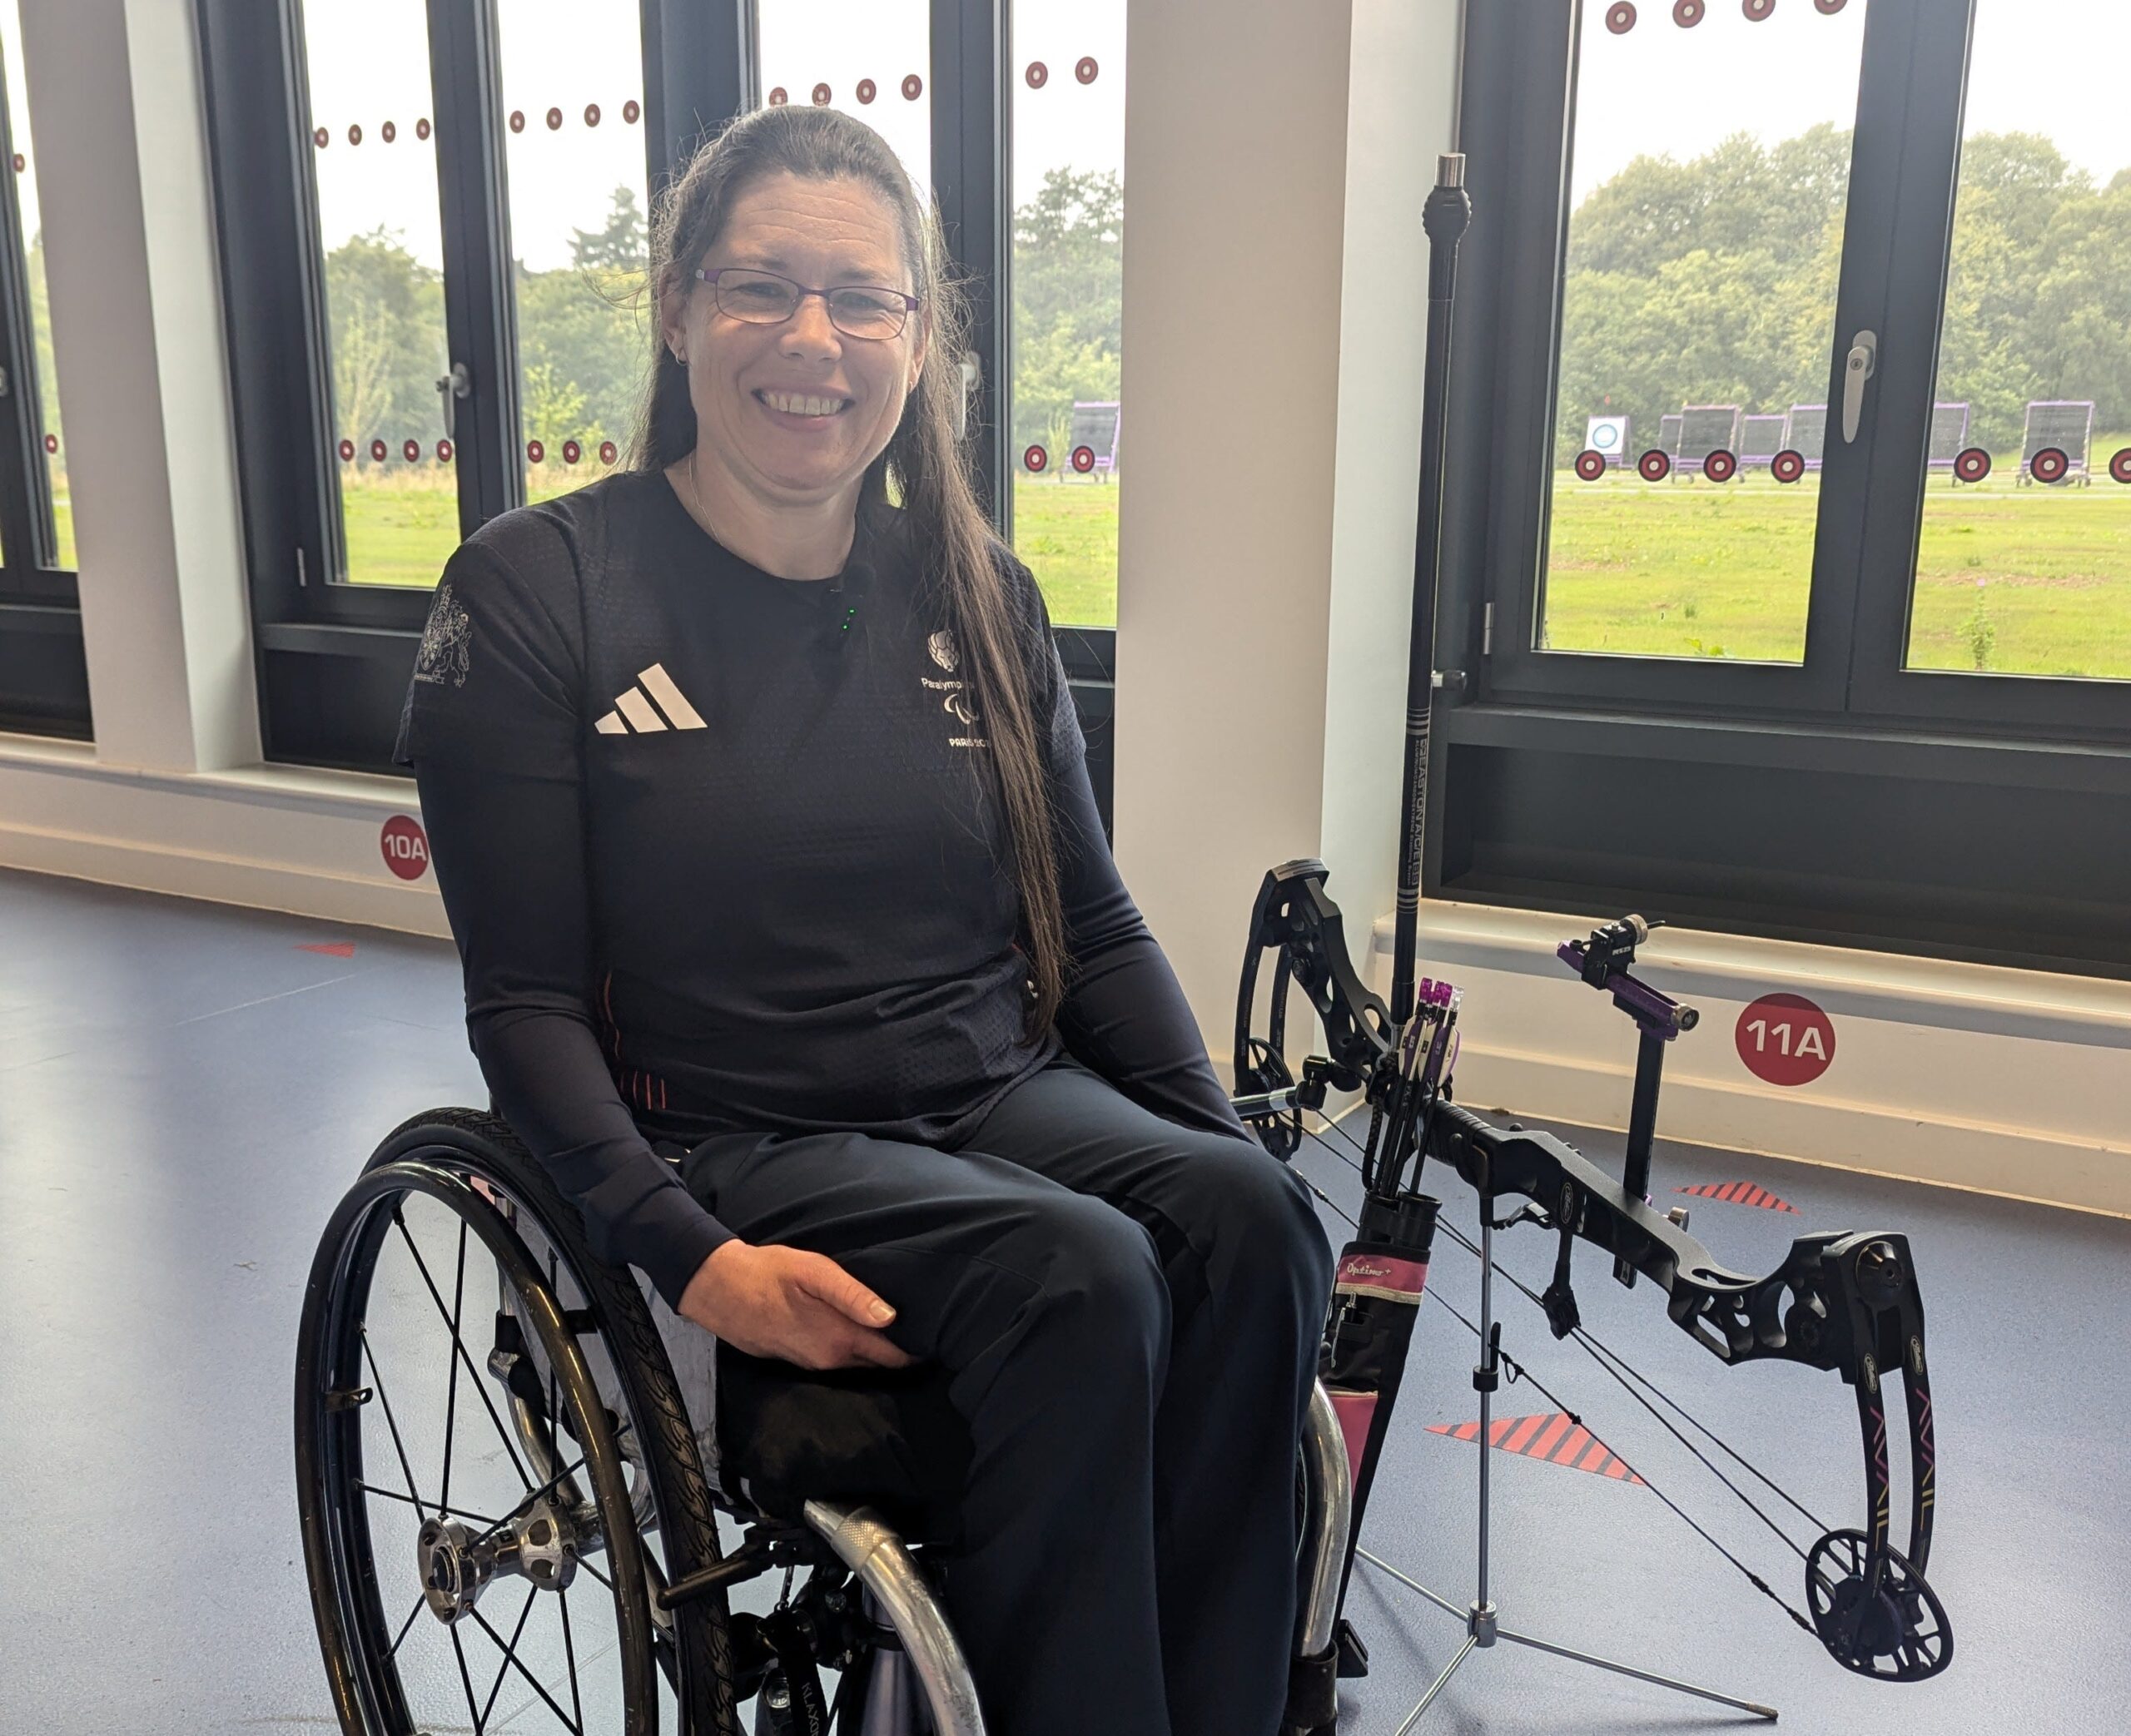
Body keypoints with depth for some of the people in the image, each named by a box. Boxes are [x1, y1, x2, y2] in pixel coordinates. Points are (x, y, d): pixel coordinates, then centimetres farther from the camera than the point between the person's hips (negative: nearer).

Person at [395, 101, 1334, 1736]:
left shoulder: (978, 595, 9)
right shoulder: (535, 593, -4)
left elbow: (1096, 924, 11)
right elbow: (529, 1000, -7)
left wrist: (1219, 1131, -4)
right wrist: (690, 1256, -20)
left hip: (1007, 1096, 5)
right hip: (735, 1141, -4)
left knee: (1249, 1216, -25)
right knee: (1077, 1271, -30)